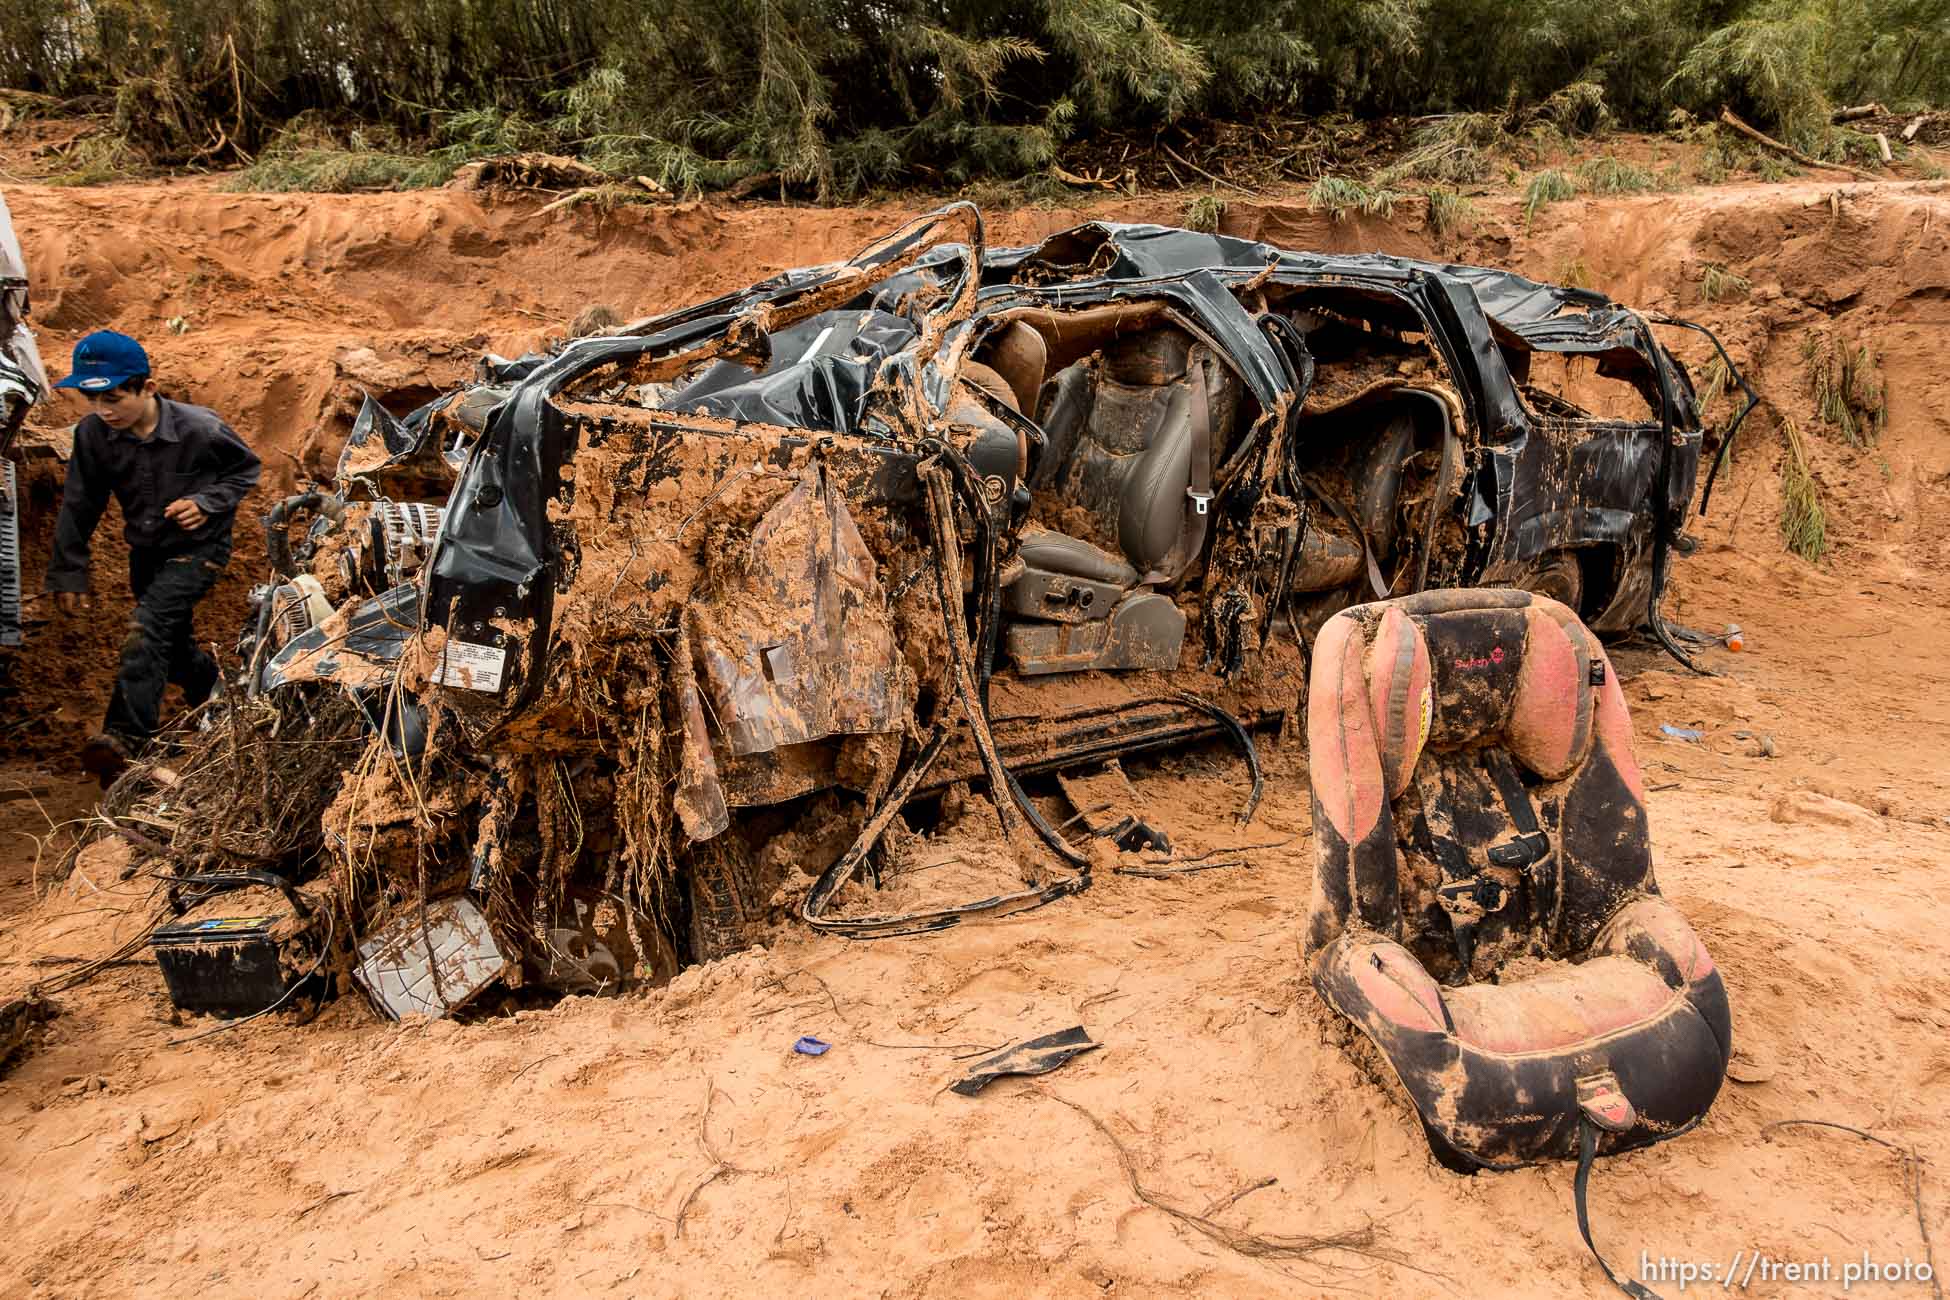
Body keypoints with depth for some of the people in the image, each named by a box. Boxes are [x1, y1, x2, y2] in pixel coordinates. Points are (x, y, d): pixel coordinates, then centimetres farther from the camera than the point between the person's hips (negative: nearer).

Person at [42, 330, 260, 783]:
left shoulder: (199, 430, -23)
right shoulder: (93, 433, -13)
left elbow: (246, 469, -5)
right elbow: (79, 505, -2)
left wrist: (206, 502, -22)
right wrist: (67, 573, 2)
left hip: (198, 548, -5)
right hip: (145, 550, 5)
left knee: (147, 626, -24)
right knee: (171, 644, 17)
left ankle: (126, 737, -25)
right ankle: (212, 687, 49)